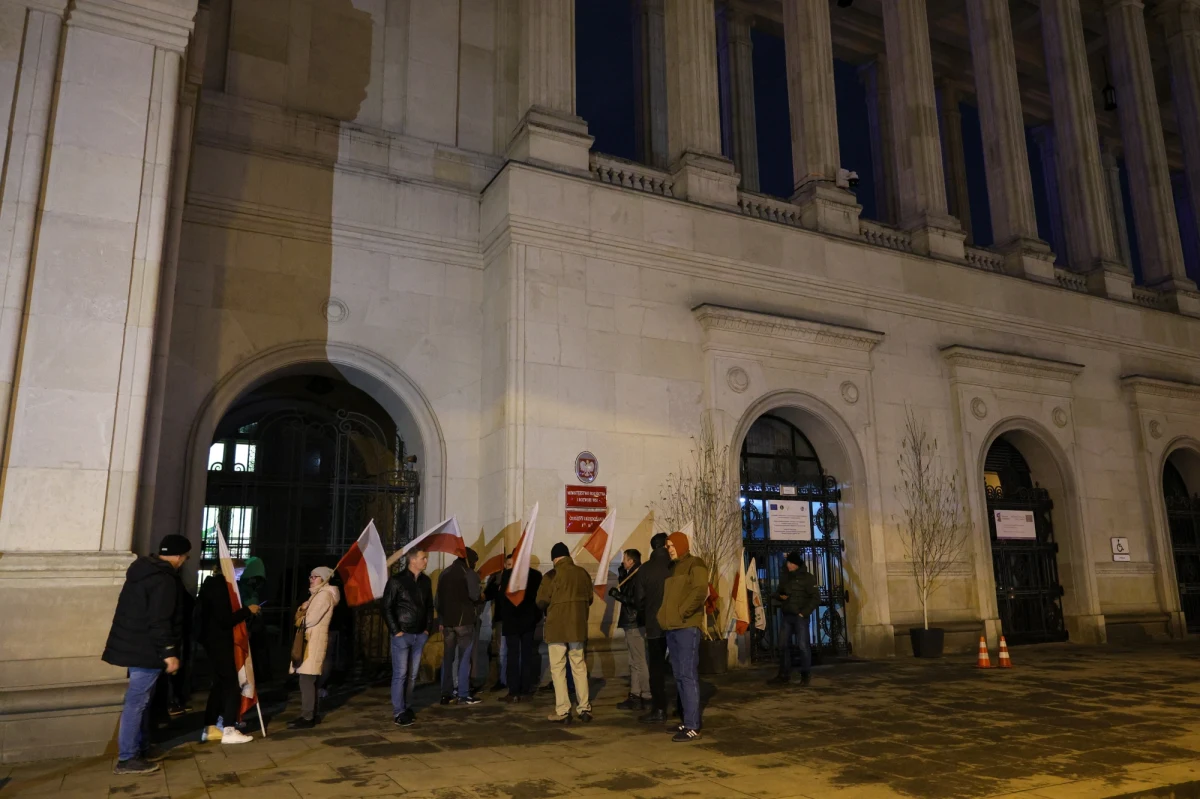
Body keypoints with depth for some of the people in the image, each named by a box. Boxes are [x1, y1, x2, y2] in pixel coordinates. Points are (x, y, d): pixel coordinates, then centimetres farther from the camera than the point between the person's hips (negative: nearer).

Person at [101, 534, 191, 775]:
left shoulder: (143, 570, 12)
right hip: (146, 650, -10)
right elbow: (159, 622, -24)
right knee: (136, 702, -5)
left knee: (141, 700, 17)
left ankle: (141, 748, 26)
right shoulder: (164, 580, -20)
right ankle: (126, 759, 0)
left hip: (135, 646, 10)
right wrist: (168, 653, -20)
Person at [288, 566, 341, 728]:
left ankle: (307, 718, -10)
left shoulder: (324, 595, -10)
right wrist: (302, 610, -5)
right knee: (309, 680, 11)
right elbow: (304, 617, 16)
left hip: (315, 640, -10)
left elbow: (311, 619, -18)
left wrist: (301, 618, 1)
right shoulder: (316, 594, 21)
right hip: (309, 640, 10)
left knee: (306, 680, -11)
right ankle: (310, 715, 17)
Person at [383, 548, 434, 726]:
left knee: (412, 675, 10)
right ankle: (398, 713, 4)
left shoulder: (426, 581, 7)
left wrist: (428, 628, 9)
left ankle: (407, 708, 20)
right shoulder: (396, 580, -9)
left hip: (420, 635, 5)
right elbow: (387, 607, -8)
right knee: (400, 674, -3)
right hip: (402, 635, -5)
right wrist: (396, 631, -10)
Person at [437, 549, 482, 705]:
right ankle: (462, 695, -2)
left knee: (447, 657, 9)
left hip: (447, 620, 6)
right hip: (464, 620, -5)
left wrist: (441, 620, 16)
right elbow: (474, 595, -14)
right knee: (464, 658, -1)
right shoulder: (469, 573, -5)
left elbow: (439, 598, 13)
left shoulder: (444, 573, 13)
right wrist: (475, 606, 9)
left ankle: (446, 694, 11)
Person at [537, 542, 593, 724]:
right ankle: (585, 708, 15)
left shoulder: (551, 576, -13)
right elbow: (590, 599, 8)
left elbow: (541, 602, -9)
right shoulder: (583, 573, -1)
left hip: (557, 628, -4)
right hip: (578, 627, 4)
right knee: (579, 667, 14)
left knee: (558, 669, 4)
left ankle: (562, 711, 2)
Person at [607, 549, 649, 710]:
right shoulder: (633, 576, 12)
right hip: (633, 623, 10)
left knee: (639, 662, -4)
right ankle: (635, 696, 20)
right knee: (635, 662, 14)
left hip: (635, 624, -10)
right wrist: (621, 577, 8)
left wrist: (618, 595, -18)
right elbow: (628, 595, 15)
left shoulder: (638, 577, -18)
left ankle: (646, 697, 2)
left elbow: (638, 601, -25)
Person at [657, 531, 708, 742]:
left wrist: (682, 612, -16)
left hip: (687, 627, -8)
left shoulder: (695, 564, -4)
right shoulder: (673, 568, 20)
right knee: (679, 676, 10)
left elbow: (700, 592, -17)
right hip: (671, 628, 8)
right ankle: (687, 721, 17)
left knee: (688, 676, -9)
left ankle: (693, 726, -7)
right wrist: (664, 616, 8)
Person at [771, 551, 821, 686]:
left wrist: (804, 612, -14)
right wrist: (780, 596, -2)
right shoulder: (785, 576, 12)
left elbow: (816, 598, -8)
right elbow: (778, 593, 22)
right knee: (784, 645, 7)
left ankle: (805, 675, 5)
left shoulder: (807, 578, -5)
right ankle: (784, 674, 14)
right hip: (786, 616, 6)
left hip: (800, 617, -6)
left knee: (803, 645, -5)